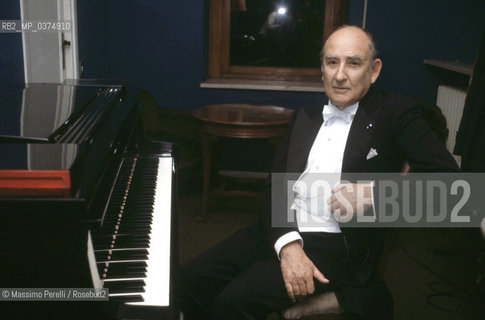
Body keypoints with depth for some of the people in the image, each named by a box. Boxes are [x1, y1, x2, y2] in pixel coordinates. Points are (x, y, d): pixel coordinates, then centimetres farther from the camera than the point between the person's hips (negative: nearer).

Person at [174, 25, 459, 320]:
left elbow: (447, 176, -9)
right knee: (189, 281, -6)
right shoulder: (305, 117, 13)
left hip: (336, 247, -5)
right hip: (278, 232, 6)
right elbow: (273, 188, 6)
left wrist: (372, 195, -18)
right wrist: (287, 245, -12)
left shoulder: (394, 112, -1)